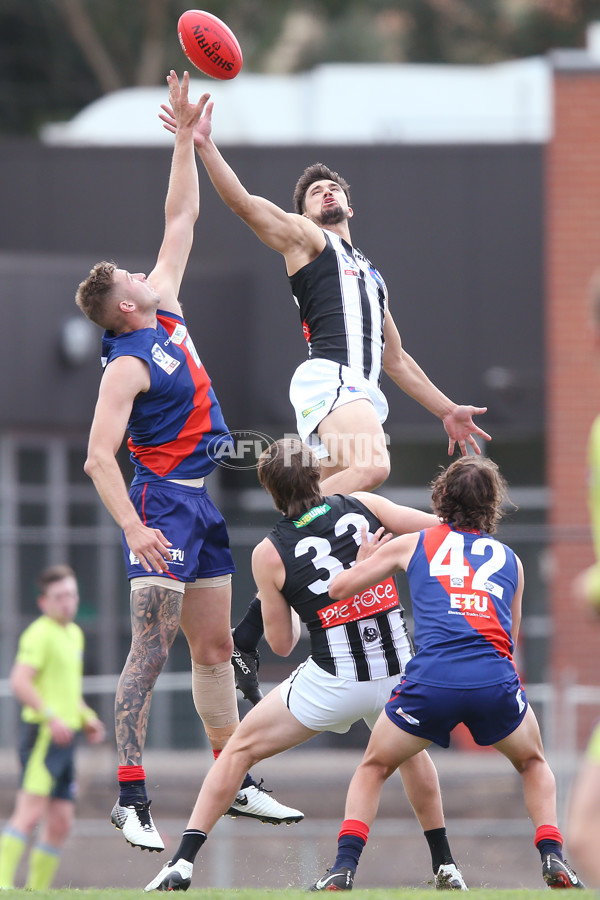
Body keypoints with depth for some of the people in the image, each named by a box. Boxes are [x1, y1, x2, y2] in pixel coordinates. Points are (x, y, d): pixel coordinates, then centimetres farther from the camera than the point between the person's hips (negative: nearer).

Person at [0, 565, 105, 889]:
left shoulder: (75, 634, 19)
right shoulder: (40, 634, -9)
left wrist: (87, 717, 17)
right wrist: (51, 716, -27)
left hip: (63, 738, 9)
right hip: (43, 735, -9)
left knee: (60, 823, 8)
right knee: (31, 811, -17)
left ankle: (37, 890, 14)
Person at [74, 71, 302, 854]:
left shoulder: (165, 310, 9)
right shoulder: (127, 364, -15)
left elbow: (181, 219, 16)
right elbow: (98, 457, -23)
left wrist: (187, 140, 10)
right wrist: (133, 528, -33)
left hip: (208, 505, 9)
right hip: (164, 503, -9)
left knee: (214, 648, 12)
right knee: (153, 649, -12)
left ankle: (237, 784, 17)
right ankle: (131, 797, -15)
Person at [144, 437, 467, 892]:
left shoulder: (270, 554, -4)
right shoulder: (363, 507, -1)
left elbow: (281, 644, 4)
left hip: (334, 684, -3)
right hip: (398, 674, 3)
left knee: (240, 748, 13)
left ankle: (183, 863, 6)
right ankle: (445, 867, 35)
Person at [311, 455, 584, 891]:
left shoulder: (413, 544, 19)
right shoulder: (510, 559, 24)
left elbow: (338, 588, 25)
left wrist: (366, 559, 45)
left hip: (430, 679, -1)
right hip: (496, 680, 1)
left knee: (373, 769, 23)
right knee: (534, 764, 30)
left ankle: (346, 864, 3)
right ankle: (553, 859, 10)